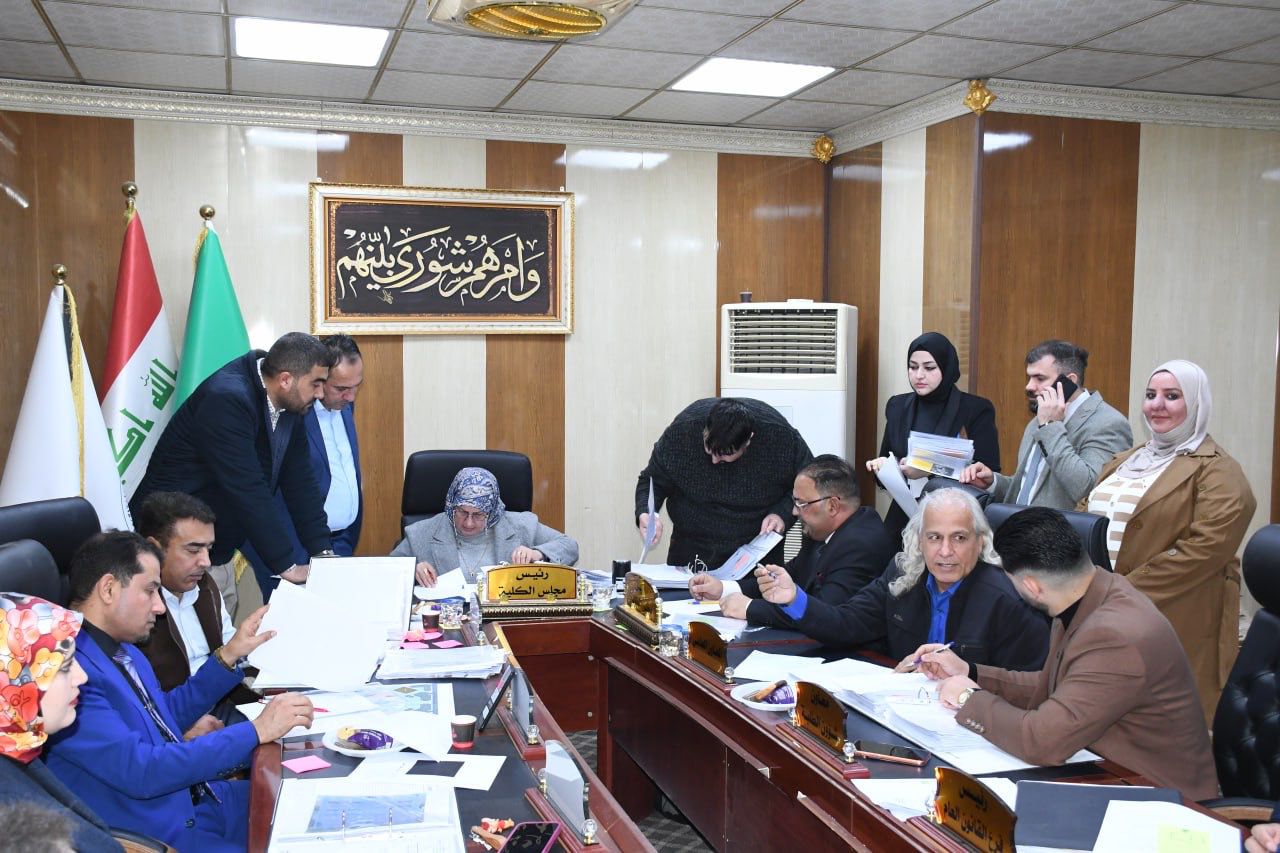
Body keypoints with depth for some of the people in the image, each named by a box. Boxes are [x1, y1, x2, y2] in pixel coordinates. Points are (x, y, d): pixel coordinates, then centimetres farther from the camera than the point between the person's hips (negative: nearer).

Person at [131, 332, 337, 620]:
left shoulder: (286, 403, 1)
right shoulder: (227, 399, -25)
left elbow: (298, 479, 4)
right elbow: (247, 491, -27)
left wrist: (323, 552, -2)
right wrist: (287, 566, -23)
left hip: (219, 552, 8)